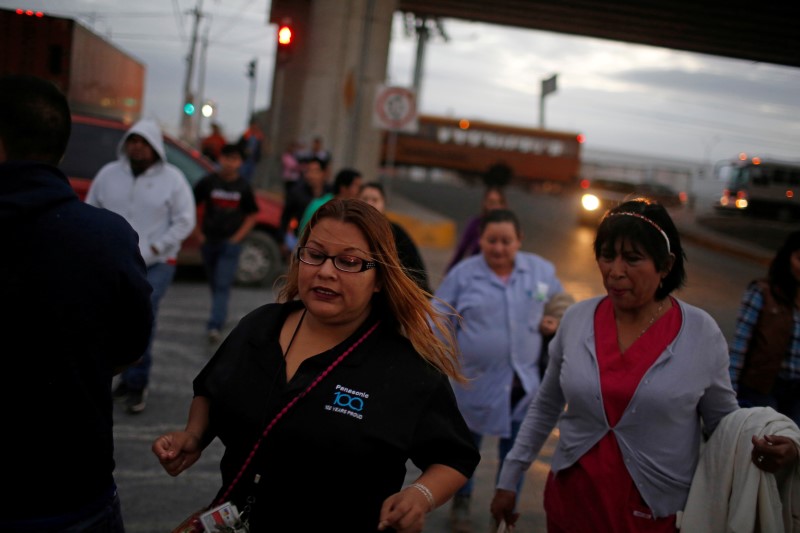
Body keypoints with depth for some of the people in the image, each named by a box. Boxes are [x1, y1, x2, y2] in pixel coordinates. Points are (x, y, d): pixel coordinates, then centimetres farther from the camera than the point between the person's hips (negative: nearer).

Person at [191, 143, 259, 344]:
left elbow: (251, 216, 7)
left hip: (230, 243, -2)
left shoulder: (243, 188, 0)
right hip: (209, 241, 2)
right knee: (214, 284, 13)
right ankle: (220, 317, 33)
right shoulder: (208, 182, -2)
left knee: (222, 285, -11)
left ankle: (214, 326, -19)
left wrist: (237, 237, -3)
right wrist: (198, 233, -1)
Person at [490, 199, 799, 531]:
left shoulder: (702, 334, -11)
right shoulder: (576, 319, -5)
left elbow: (725, 420, 1)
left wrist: (768, 449, -19)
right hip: (571, 502, 2)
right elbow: (545, 407, 7)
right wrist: (509, 479, 9)